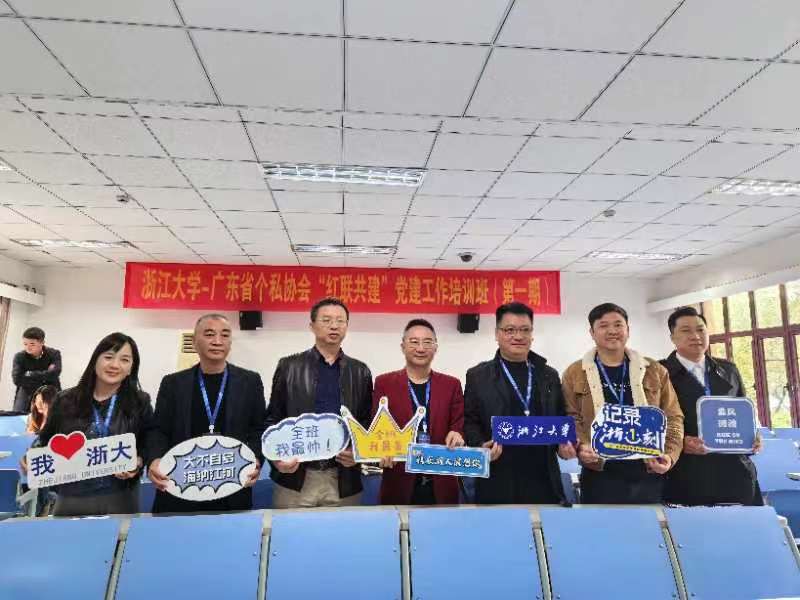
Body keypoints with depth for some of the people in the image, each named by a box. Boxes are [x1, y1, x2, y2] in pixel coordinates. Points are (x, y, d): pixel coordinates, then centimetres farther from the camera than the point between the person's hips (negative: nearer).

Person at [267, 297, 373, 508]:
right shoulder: (289, 366, 3)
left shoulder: (360, 371, 7)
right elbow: (272, 418, 3)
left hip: (343, 480, 1)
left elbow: (368, 422, 9)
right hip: (294, 478, -1)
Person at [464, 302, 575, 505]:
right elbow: (469, 421, 1)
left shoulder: (549, 375, 13)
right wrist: (481, 446, -16)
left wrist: (564, 444, -2)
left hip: (543, 480, 3)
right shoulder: (478, 376, 3)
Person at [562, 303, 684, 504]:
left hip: (650, 475, 2)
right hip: (599, 476, -2)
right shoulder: (575, 373, 4)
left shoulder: (654, 370, 8)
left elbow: (673, 417, 7)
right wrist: (581, 446, -17)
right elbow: (570, 419, 1)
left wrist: (669, 454, -7)